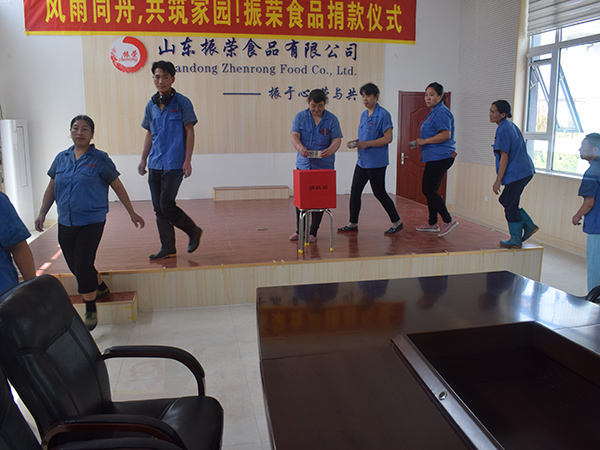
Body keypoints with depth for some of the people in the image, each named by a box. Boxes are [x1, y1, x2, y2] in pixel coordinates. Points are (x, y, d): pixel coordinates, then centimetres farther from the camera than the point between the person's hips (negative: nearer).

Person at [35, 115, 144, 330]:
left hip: (91, 222, -5)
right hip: (65, 223, 5)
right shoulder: (61, 158, 9)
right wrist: (42, 214, 12)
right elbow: (51, 187, 18)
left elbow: (118, 187, 2)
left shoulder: (100, 159, -3)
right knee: (74, 264, 12)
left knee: (83, 264, -10)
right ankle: (101, 287, 41)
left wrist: (132, 213, 4)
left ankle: (90, 310, 7)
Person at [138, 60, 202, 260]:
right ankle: (167, 248, 17)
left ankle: (193, 231, 13)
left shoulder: (182, 102, -3)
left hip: (174, 164, -6)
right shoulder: (151, 105, 12)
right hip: (155, 164, 6)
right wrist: (143, 159, 17)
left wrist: (187, 161, -10)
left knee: (167, 205, -10)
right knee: (158, 208, 7)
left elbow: (189, 131, -4)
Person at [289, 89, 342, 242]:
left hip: (324, 165, -1)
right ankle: (299, 230, 21)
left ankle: (313, 232, 13)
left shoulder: (332, 119, -2)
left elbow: (337, 140, -9)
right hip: (303, 164, 2)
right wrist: (300, 147, -32)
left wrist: (330, 150, -32)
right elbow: (294, 135, -10)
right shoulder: (300, 117, 1)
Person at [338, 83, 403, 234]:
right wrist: (356, 142, 2)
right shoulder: (364, 115, 13)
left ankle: (397, 222, 16)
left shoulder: (383, 115, -12)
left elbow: (388, 138, -17)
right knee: (355, 192, 8)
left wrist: (366, 144, -23)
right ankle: (353, 223, 20)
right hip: (362, 161, 8)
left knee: (379, 193, 0)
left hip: (376, 162, -8)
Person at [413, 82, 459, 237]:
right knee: (429, 190, 13)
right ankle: (432, 224, 21)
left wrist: (424, 141, -18)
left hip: (440, 157, -11)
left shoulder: (442, 112, -13)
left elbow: (446, 134, -23)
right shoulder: (434, 112, 20)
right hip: (435, 157, 11)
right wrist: (421, 142, 17)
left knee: (428, 190, -8)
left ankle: (448, 220, -1)